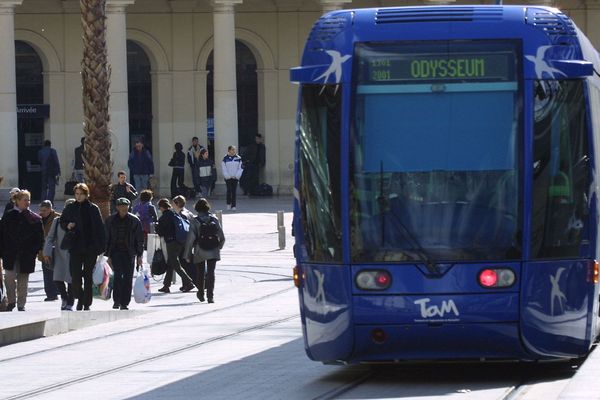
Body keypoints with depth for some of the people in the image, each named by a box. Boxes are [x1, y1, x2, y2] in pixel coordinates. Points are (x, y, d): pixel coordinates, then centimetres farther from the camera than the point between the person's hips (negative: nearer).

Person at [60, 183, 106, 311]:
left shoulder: (93, 209, 1)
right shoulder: (70, 208, 6)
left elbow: (100, 227, 1)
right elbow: (62, 222, 17)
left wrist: (102, 246, -4)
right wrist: (67, 226, -7)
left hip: (90, 247, -1)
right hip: (75, 246, 1)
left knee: (88, 276, 4)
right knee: (75, 274, -8)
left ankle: (87, 303, 12)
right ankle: (80, 298, 12)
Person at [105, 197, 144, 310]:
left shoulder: (134, 221, 2)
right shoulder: (110, 220, 5)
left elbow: (139, 239, 6)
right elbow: (107, 239, 8)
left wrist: (139, 255, 2)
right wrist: (108, 255, 3)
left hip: (129, 253, 0)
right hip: (116, 252, 0)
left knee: (127, 278, 0)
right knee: (118, 275, -14)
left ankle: (124, 303, 6)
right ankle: (116, 300, -6)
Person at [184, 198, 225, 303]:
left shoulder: (195, 222, -10)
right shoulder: (214, 220, -2)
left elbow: (190, 239, -9)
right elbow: (222, 238, 3)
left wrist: (187, 254, -1)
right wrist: (218, 247, 21)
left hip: (200, 253, -1)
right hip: (213, 252, 1)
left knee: (200, 273, 16)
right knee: (211, 273, 2)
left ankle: (201, 294, 30)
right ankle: (210, 296, -8)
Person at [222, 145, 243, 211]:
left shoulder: (238, 158, 4)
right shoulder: (225, 158, -1)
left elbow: (240, 168, 5)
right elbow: (224, 168, -1)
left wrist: (237, 175, -6)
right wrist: (227, 176, -9)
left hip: (235, 177, 1)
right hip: (228, 178, -1)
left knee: (234, 191, -1)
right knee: (229, 190, -4)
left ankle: (233, 205, 1)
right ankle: (229, 204, 12)